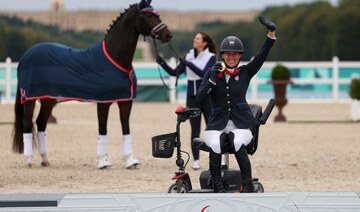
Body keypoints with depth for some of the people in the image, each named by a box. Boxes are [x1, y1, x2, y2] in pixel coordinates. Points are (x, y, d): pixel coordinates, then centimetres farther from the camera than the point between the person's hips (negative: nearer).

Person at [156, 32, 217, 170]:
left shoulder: (211, 57, -5)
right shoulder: (189, 56, 7)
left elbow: (205, 74, -20)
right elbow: (175, 73, 6)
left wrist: (189, 65, -26)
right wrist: (163, 64, -8)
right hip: (192, 97, 3)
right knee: (195, 130, 3)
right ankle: (196, 160, 6)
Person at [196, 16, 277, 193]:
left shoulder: (245, 73, 9)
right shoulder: (212, 73, 7)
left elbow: (262, 55, -3)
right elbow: (199, 97, -3)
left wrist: (271, 32, -16)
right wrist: (212, 79, -16)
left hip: (239, 124, 0)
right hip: (217, 124, 0)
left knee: (238, 143, -32)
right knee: (215, 145, -31)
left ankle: (248, 185, -24)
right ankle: (217, 187, -20)